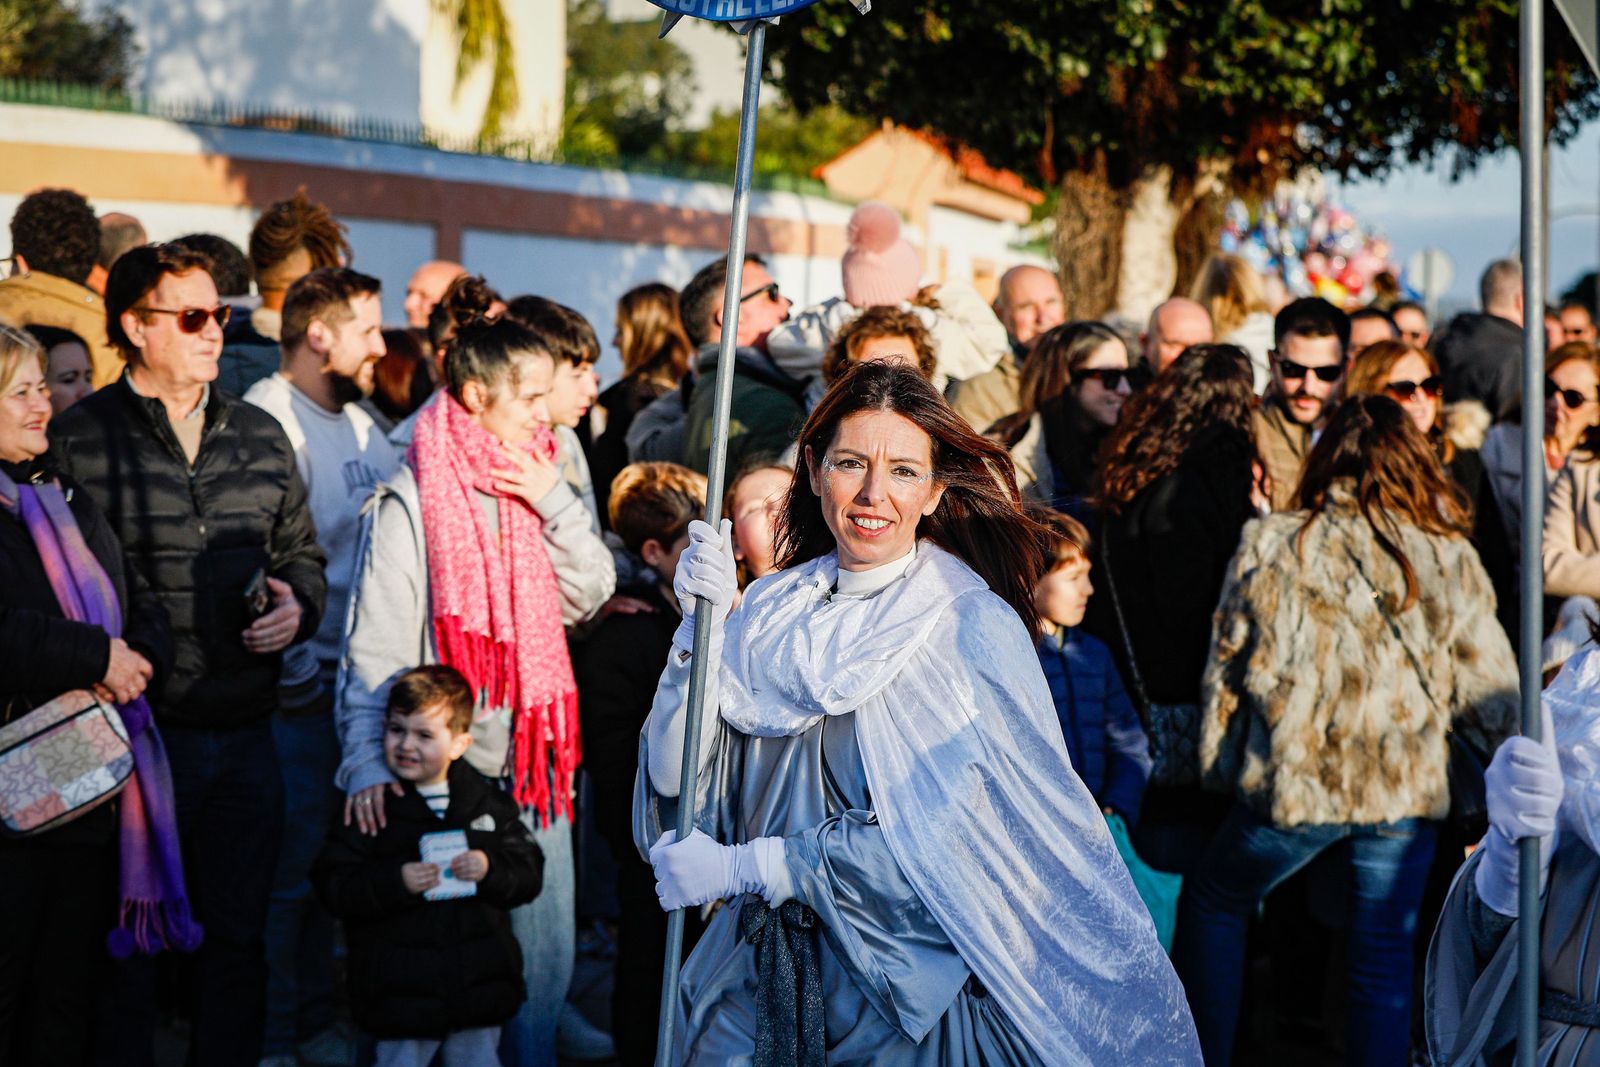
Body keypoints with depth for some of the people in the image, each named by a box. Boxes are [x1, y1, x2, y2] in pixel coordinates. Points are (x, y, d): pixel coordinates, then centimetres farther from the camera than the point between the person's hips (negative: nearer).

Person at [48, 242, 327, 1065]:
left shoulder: (259, 435, 12)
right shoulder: (78, 440, -4)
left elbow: (301, 551, 22)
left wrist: (299, 605, 2)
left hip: (247, 732, 5)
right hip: (141, 731, -5)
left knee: (239, 935, 13)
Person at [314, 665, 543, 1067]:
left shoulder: (488, 802, 2)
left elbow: (529, 873, 3)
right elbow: (334, 886, -11)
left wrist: (491, 870, -17)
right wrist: (395, 882, -25)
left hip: (480, 985, 3)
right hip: (401, 989, -3)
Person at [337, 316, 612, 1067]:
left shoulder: (531, 483, 9)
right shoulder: (410, 502, -9)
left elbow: (590, 594, 5)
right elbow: (375, 645, -13)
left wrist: (555, 502, -7)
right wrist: (367, 759, -22)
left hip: (535, 763, 6)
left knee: (546, 950, 11)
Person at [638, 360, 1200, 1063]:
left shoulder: (975, 626, -10)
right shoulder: (775, 609, 3)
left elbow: (940, 835, -17)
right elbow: (675, 784, -3)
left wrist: (739, 868, -15)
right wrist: (705, 626, -16)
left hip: (914, 994, -4)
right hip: (765, 975, 4)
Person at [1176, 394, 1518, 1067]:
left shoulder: (1269, 545, 0)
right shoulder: (1448, 559, 0)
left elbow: (1227, 671, 5)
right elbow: (1487, 690, 4)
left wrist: (1218, 771, 17)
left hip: (1290, 784, 0)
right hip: (1404, 789, 1)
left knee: (1213, 903, 23)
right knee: (1384, 964, 9)